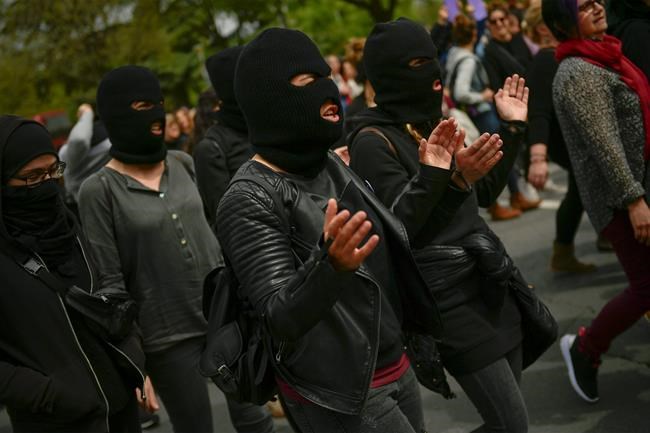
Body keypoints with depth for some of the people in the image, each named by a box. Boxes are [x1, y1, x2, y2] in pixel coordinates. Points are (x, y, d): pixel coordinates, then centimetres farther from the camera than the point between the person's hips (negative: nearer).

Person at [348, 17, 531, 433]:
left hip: (487, 282, 8)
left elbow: (485, 193, 18)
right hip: (448, 297, -8)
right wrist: (451, 177, -33)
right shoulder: (374, 142, -13)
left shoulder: (433, 123, 12)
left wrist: (512, 128, 13)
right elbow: (399, 226, -21)